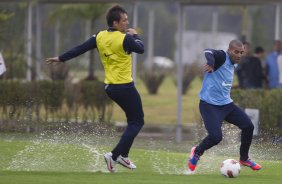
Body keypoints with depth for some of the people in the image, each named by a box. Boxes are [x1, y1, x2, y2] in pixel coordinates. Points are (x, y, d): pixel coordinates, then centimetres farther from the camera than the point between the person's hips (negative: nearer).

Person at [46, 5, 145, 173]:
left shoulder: (100, 37, 2)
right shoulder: (125, 39, -18)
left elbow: (80, 49, 5)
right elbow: (141, 49, -5)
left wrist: (60, 59, 15)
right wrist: (135, 35, 13)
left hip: (110, 87, 8)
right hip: (125, 87, -8)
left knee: (132, 119, 23)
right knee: (137, 122, 0)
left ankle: (123, 155, 21)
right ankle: (114, 155, -10)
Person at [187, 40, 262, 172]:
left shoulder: (234, 64, 11)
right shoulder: (222, 57, -16)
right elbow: (208, 52, -39)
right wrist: (211, 62, -60)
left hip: (226, 104, 8)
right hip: (209, 105, -8)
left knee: (248, 126, 0)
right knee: (216, 136, -22)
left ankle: (244, 159, 20)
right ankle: (197, 152, 10)